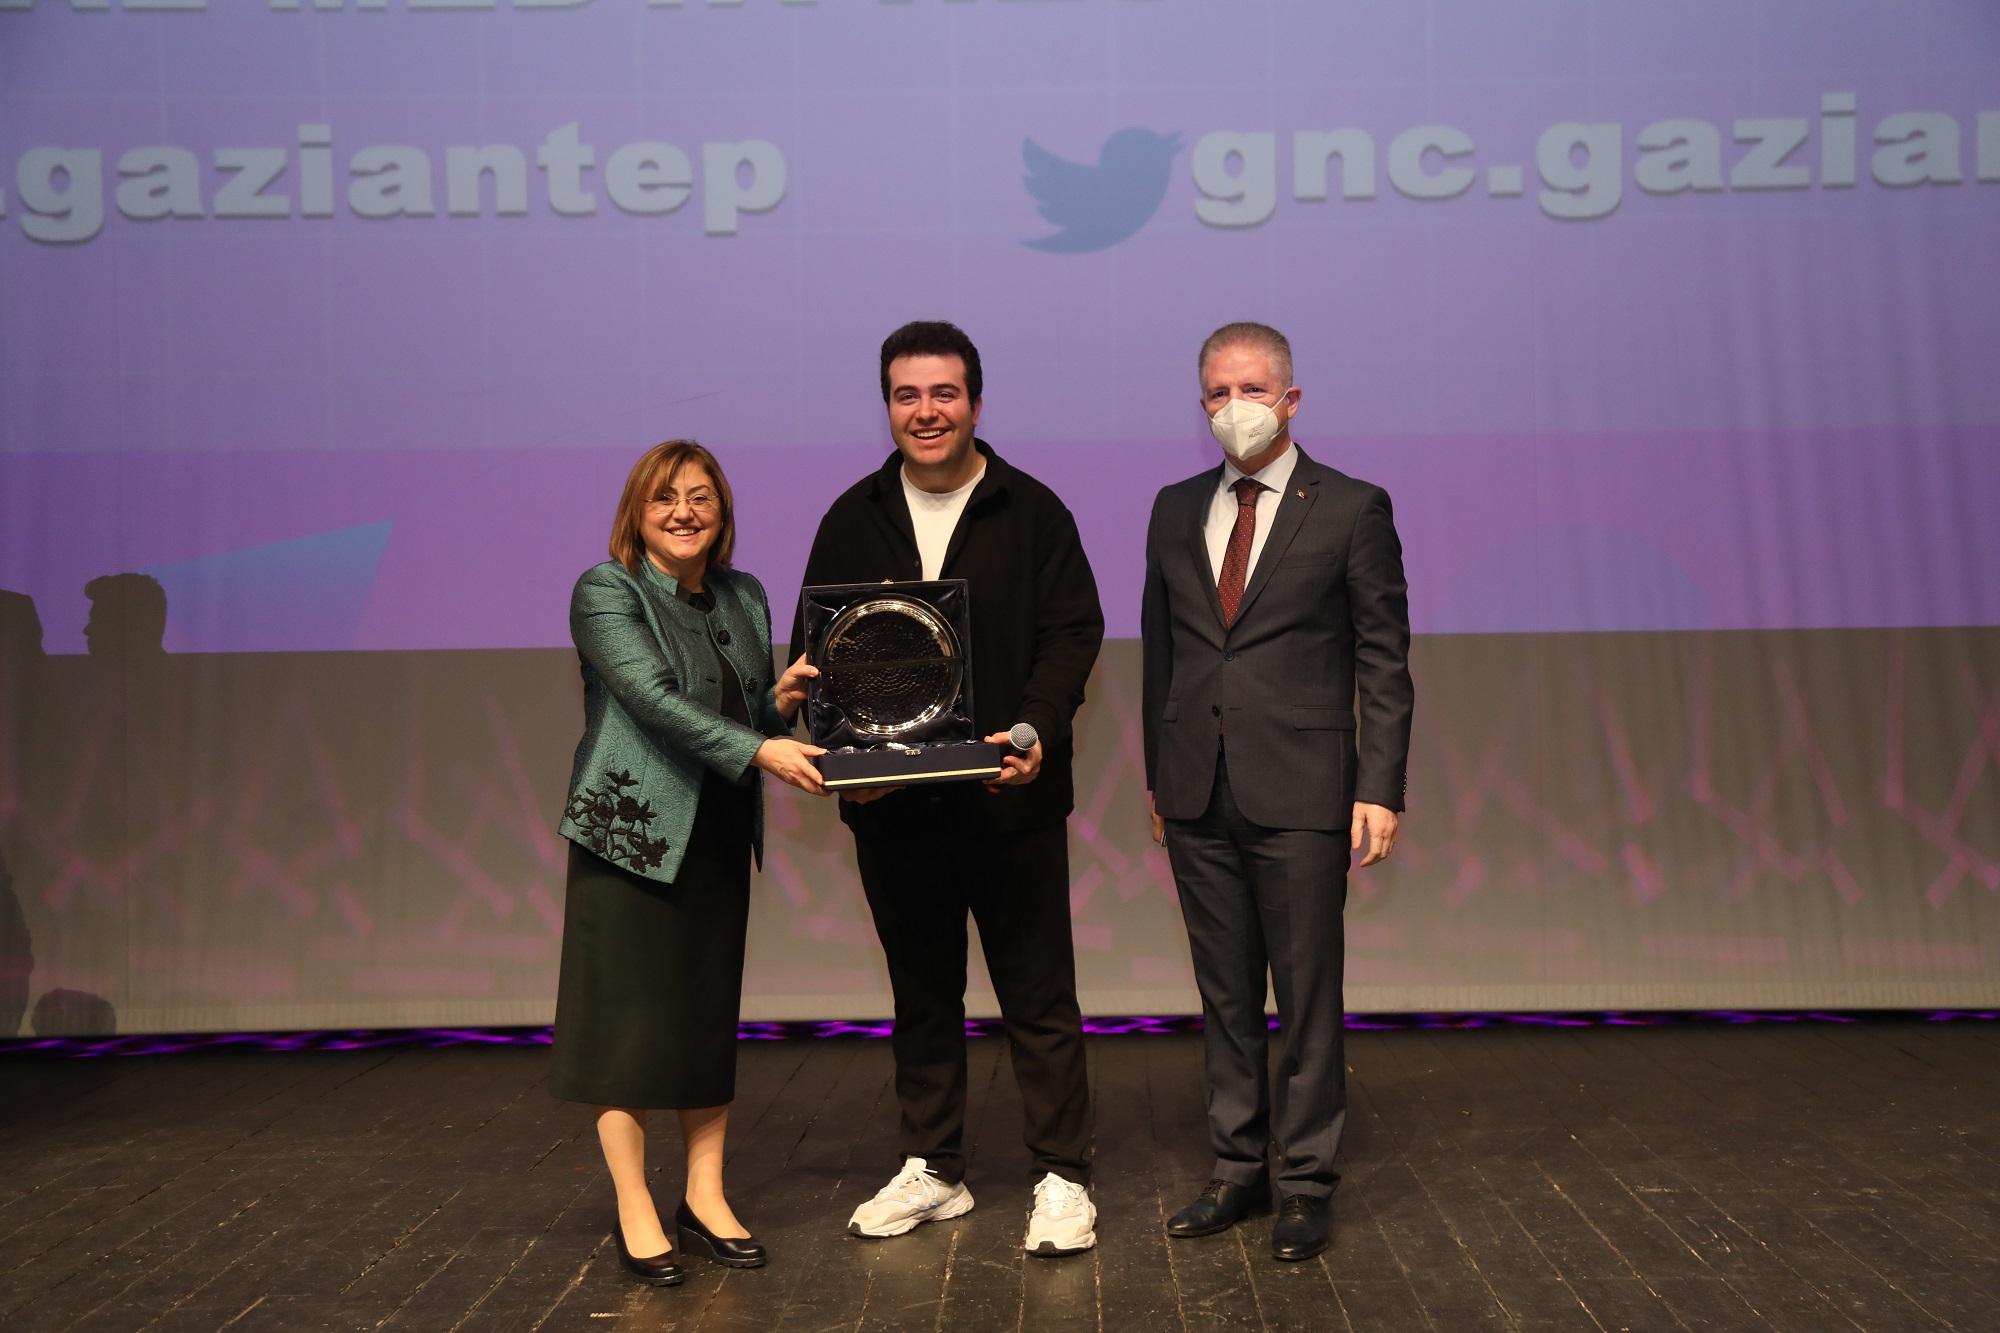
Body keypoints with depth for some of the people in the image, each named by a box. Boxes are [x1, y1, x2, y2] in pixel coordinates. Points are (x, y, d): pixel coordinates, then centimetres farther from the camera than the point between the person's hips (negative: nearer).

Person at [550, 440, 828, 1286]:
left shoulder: (745, 596, 11)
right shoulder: (605, 591, -6)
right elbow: (653, 698, -19)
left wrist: (783, 702, -6)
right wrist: (760, 749, -29)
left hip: (720, 837, 6)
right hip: (631, 830, -5)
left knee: (710, 1013, 9)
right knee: (629, 1018, -1)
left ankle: (706, 1197, 20)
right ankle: (635, 1214, 10)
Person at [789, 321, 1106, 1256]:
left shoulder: (1032, 510, 0)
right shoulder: (852, 520, 8)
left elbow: (1072, 630, -4)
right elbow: (815, 651, 8)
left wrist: (1036, 728, -21)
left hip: (1010, 798, -3)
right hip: (890, 804, 3)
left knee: (1038, 994, 4)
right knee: (921, 994, 15)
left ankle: (1062, 1179, 16)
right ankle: (931, 1170, 29)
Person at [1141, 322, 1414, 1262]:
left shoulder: (1353, 509, -1)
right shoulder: (1176, 510, 12)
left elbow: (1384, 659, -2)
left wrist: (1379, 788, -9)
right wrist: (1157, 776, 12)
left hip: (1300, 795, -4)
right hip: (1197, 796, 4)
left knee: (1307, 994, 3)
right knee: (1224, 992, 12)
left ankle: (1307, 1179, 17)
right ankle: (1238, 1166, 25)